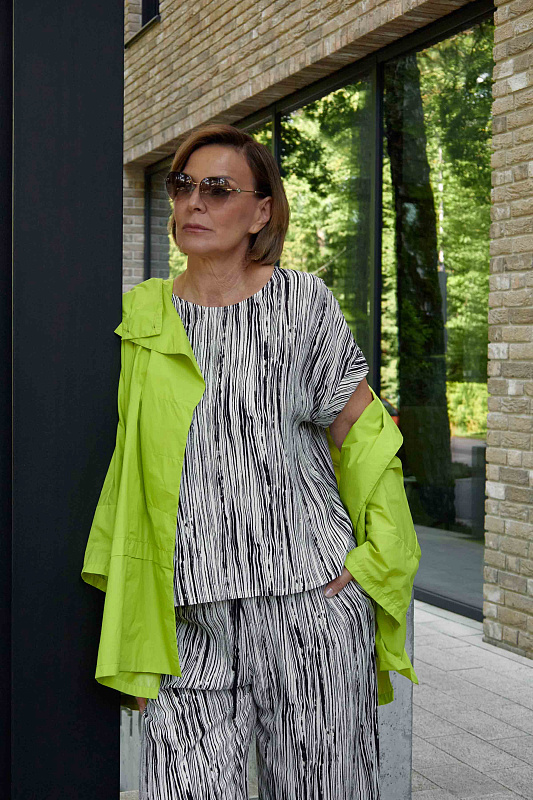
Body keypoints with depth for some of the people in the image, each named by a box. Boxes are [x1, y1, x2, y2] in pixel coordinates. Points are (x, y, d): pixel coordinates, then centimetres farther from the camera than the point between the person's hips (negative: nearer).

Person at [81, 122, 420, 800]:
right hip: (191, 614, 2)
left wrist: (375, 559, -6)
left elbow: (365, 437, 5)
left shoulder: (301, 300, 1)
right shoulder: (142, 315, 10)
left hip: (309, 597, -2)